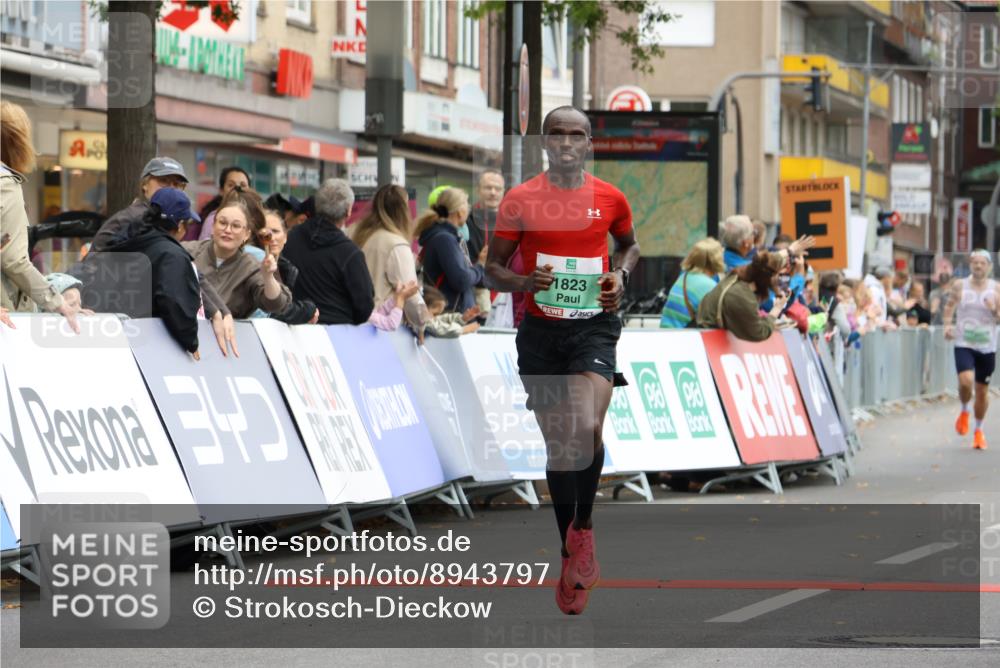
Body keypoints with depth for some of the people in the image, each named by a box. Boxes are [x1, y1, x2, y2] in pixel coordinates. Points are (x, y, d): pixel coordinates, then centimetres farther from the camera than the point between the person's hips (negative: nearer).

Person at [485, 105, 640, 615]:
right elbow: (492, 267, 5)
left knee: (588, 427, -24)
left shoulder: (610, 199, 2)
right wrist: (524, 282, -16)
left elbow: (629, 244, 22)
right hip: (540, 330, 1)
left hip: (594, 326, -1)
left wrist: (621, 275, 1)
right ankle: (572, 555, 20)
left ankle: (583, 525, -1)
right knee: (557, 442, 6)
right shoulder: (520, 201, -2)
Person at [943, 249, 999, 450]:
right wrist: (947, 324, 0)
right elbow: (950, 305, 16)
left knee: (982, 390, 9)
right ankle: (964, 411, 9)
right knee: (965, 381, -23)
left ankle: (979, 430, 29)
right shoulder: (960, 286, 0)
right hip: (964, 344, -1)